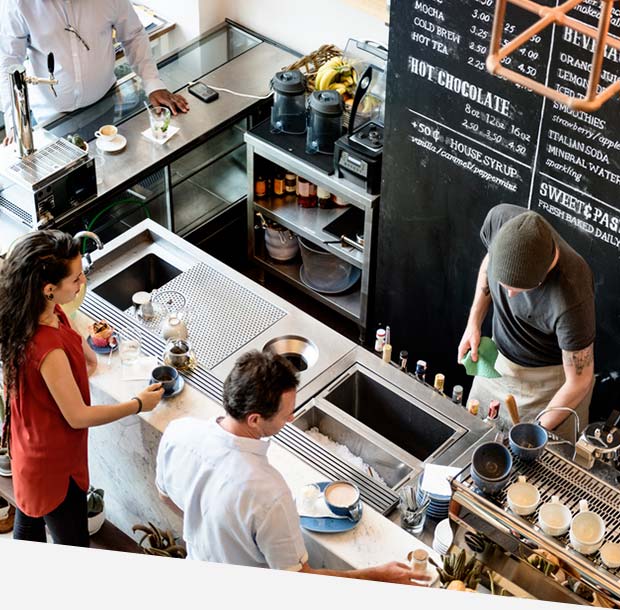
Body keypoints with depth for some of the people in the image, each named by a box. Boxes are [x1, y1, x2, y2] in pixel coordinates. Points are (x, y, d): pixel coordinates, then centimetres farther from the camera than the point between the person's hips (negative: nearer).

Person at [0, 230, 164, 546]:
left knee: (28, 525, 30)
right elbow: (78, 416, -25)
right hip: (53, 464, -9)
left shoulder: (47, 312, -13)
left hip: (28, 446, 9)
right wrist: (138, 404, -14)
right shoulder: (48, 348, -38)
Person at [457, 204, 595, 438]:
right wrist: (474, 323, -5)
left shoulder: (571, 299, -41)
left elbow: (579, 382, -25)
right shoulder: (500, 218, -28)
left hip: (549, 380, -5)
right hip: (499, 358, 5)